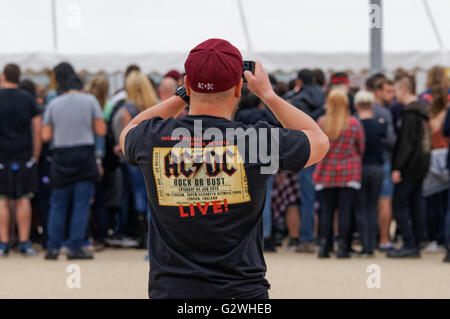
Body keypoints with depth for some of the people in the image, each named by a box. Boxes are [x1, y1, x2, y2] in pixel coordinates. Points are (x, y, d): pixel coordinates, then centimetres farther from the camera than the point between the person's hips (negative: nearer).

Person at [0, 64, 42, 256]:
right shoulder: (28, 99, 5)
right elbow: (38, 129, 3)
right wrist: (36, 155, 9)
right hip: (24, 157, 2)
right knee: (23, 199, 6)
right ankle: (24, 242, 4)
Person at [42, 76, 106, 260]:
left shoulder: (53, 103, 8)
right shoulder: (90, 100, 3)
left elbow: (46, 136, 4)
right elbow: (101, 130, 1)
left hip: (61, 155, 2)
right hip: (84, 154, -2)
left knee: (58, 205, 8)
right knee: (82, 204, 0)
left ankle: (53, 248, 3)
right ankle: (74, 248, -4)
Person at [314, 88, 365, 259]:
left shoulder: (322, 123, -3)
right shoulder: (354, 124, -5)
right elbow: (361, 148, 3)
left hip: (327, 172, 1)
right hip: (350, 172, -1)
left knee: (327, 209, 7)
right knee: (345, 209, 0)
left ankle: (324, 246, 1)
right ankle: (343, 247, -3)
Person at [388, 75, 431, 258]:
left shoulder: (409, 113, -14)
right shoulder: (422, 110, 15)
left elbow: (406, 142, -20)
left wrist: (398, 167, -20)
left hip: (410, 167, -9)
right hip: (421, 166, 9)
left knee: (400, 204, -6)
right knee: (417, 205, 9)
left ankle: (409, 245, -9)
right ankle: (416, 246, 11)